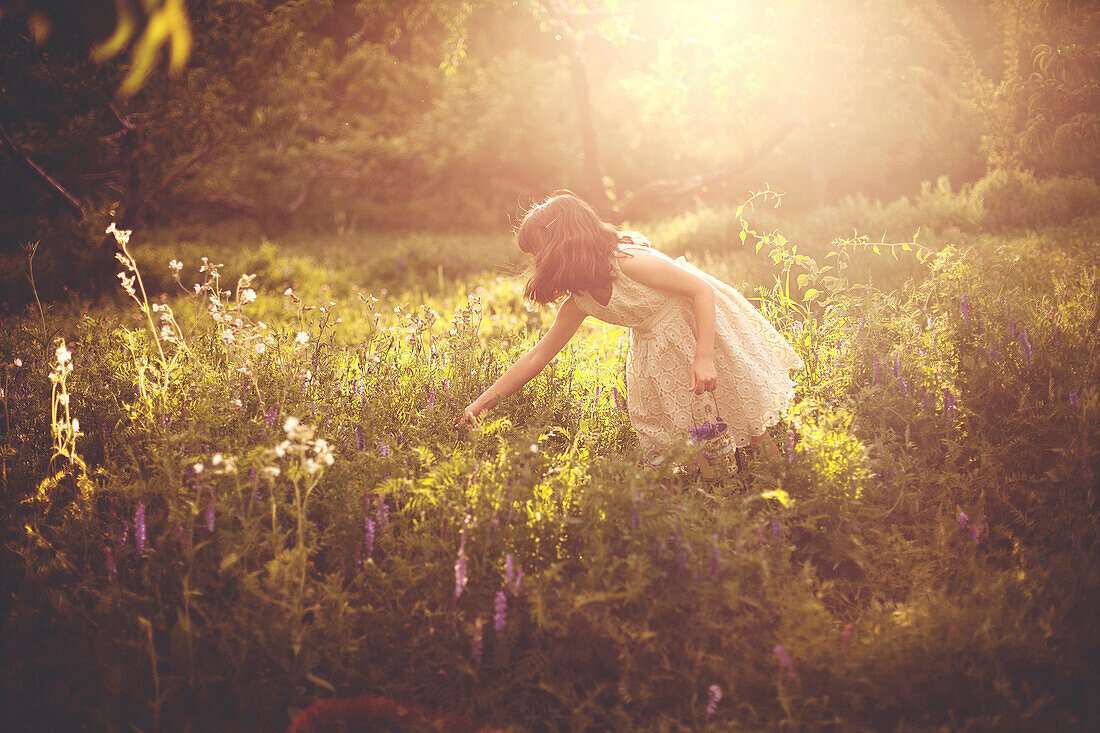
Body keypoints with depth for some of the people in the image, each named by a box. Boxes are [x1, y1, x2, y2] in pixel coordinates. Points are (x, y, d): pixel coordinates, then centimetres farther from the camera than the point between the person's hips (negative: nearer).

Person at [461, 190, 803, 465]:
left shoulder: (629, 262, -31)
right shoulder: (579, 300, -10)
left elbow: (702, 289, -27)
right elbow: (539, 355, -3)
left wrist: (704, 357, -35)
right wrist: (481, 403, -6)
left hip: (706, 322, -6)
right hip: (658, 350, 6)